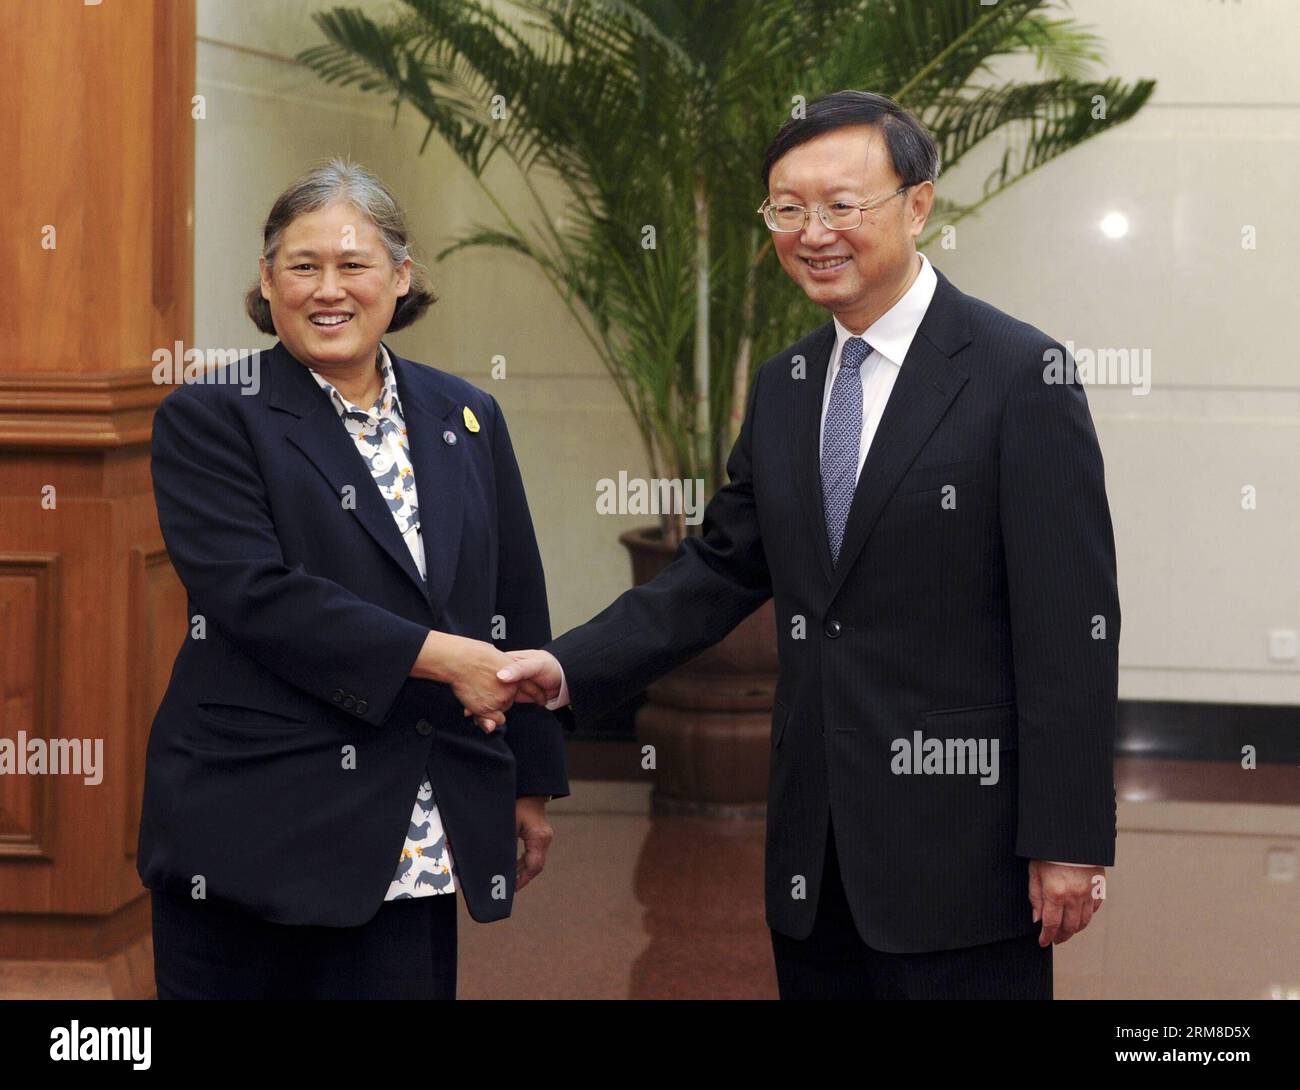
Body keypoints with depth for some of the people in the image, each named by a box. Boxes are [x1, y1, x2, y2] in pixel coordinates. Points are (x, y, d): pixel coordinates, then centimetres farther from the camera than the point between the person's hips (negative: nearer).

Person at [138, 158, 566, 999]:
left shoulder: (466, 420, 13)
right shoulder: (209, 421, -1)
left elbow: (517, 609, 16)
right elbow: (255, 592, -15)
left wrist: (533, 784, 15)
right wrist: (438, 655, -17)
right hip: (254, 828, -3)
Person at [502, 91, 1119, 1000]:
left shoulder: (1020, 373, -9)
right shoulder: (783, 388, 12)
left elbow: (1070, 627, -12)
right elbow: (721, 571, 14)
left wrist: (1069, 841, -14)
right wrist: (571, 669, -1)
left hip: (960, 848, -6)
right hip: (817, 857, 6)